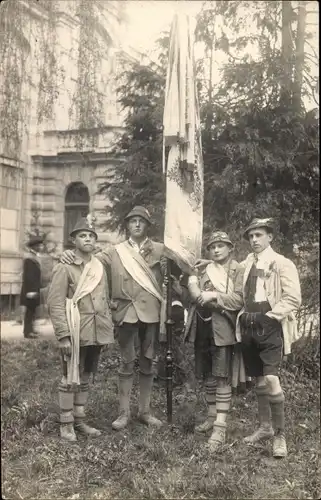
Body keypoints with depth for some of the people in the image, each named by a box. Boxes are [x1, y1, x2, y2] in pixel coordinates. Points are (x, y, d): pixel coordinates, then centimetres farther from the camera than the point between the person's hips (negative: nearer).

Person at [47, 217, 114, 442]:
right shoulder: (64, 267, -7)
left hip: (97, 334, 6)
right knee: (71, 379, 2)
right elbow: (55, 304, -12)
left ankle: (80, 421, 25)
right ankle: (66, 424, 14)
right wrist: (63, 336, -17)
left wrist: (109, 329, 10)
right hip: (75, 334, -5)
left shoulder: (100, 267, 10)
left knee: (85, 378, 14)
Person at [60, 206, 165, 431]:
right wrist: (70, 254, -14)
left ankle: (145, 410, 22)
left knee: (148, 362, 11)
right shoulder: (116, 252, 6)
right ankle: (124, 412, 15)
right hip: (127, 313, 0)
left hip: (151, 313, 1)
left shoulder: (160, 249, 5)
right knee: (127, 363, 6)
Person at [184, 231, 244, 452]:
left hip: (223, 328, -5)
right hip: (203, 327, 5)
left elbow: (239, 299, -9)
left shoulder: (237, 270, -1)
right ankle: (212, 416, 27)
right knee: (209, 374, 14)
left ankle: (221, 426, -7)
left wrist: (214, 296, -19)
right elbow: (196, 295, 10)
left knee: (222, 376, -8)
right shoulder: (203, 269, 15)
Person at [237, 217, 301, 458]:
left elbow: (293, 299, -11)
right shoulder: (248, 262, 12)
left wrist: (270, 316, -14)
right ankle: (265, 427, 28)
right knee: (259, 380, 14)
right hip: (249, 327, 6)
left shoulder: (282, 264, -5)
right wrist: (244, 316, 11)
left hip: (270, 327, -6)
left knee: (271, 379, -14)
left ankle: (280, 435, -2)